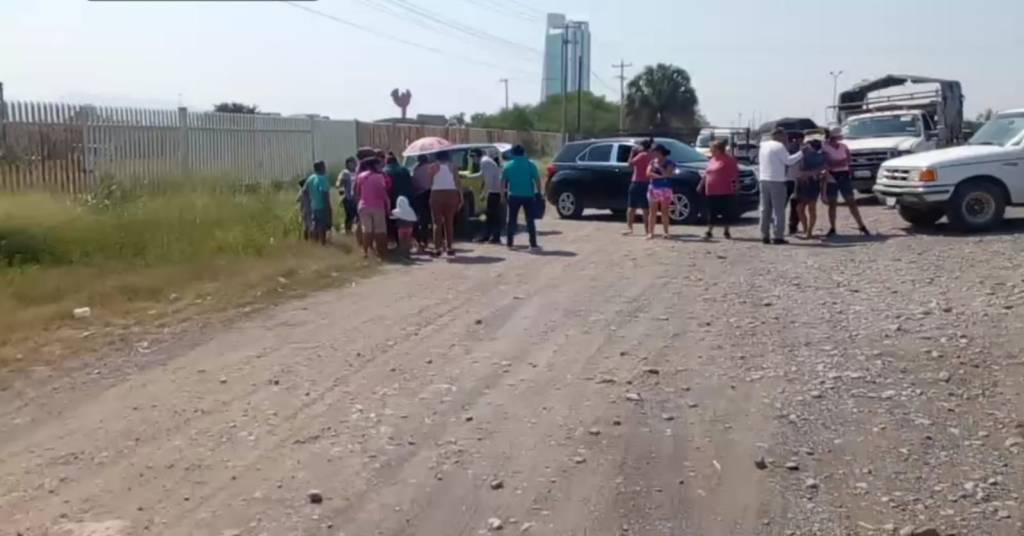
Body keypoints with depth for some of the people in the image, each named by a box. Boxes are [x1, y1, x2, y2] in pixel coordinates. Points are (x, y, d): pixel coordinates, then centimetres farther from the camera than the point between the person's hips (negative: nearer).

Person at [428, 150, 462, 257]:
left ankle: (437, 248, -3)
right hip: (451, 194, 2)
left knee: (437, 223, 2)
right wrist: (461, 197, 5)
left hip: (437, 194, -2)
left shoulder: (434, 167, 1)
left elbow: (430, 183, -2)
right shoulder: (452, 166, 6)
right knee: (449, 223, 11)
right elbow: (458, 182, 2)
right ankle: (449, 248, 11)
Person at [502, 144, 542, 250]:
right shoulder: (530, 165, -1)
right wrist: (538, 192, 2)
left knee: (512, 220, 12)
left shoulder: (508, 165, 3)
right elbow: (537, 180, -6)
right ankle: (533, 244, 1)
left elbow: (503, 181, 2)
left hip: (514, 196, 1)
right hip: (528, 196, -1)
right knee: (530, 221, 3)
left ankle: (509, 243, 12)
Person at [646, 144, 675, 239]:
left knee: (665, 212, -2)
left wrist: (659, 166, -15)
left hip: (665, 189, -3)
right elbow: (648, 173, -4)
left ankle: (666, 232, 3)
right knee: (653, 212, 2)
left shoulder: (669, 163, -1)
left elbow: (667, 174, -15)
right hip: (653, 188, 3)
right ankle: (650, 232, 2)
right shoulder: (652, 162, 9)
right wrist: (660, 176, -16)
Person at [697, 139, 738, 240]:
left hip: (724, 192, -6)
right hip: (711, 192, 6)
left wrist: (734, 183, -19)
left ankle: (727, 232, 14)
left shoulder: (728, 160, -6)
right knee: (711, 212, 5)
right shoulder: (712, 160, 16)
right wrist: (701, 185, 22)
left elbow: (734, 174, -10)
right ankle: (709, 232, 10)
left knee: (726, 212, 3)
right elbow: (706, 173, 23)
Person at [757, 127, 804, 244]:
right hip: (777, 180, -7)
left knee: (765, 209, 9)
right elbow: (789, 161, -10)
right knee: (779, 210, -4)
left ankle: (765, 236, 8)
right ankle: (778, 236, -6)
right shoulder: (779, 146, -9)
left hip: (763, 179, 7)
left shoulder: (763, 145, 14)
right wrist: (801, 153, -3)